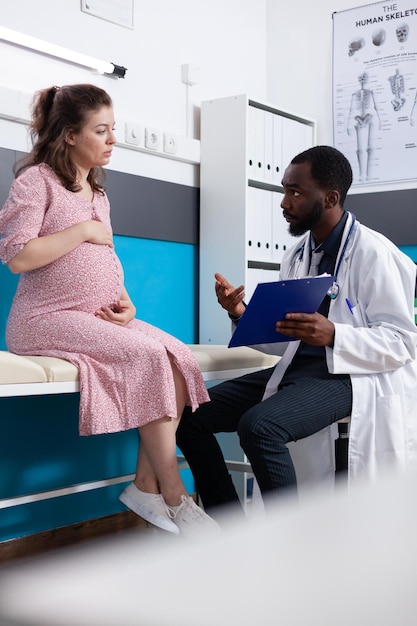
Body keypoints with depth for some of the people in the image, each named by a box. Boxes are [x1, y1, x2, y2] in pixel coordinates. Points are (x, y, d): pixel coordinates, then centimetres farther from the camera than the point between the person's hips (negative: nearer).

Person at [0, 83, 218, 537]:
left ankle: (147, 485, -13)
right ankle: (174, 497, -17)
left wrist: (125, 302, 0)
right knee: (149, 357, -27)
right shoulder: (37, 178, -2)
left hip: (101, 317, 7)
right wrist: (84, 230, -10)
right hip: (49, 317, -7)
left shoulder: (97, 193, 22)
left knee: (181, 358, -17)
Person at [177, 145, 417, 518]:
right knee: (191, 413, -7)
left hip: (350, 375, -8)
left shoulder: (372, 252, -9)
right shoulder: (297, 254, 13)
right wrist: (244, 316, -5)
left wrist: (333, 335, -28)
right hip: (296, 369, 8)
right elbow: (286, 341, 15)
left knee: (259, 425, -33)